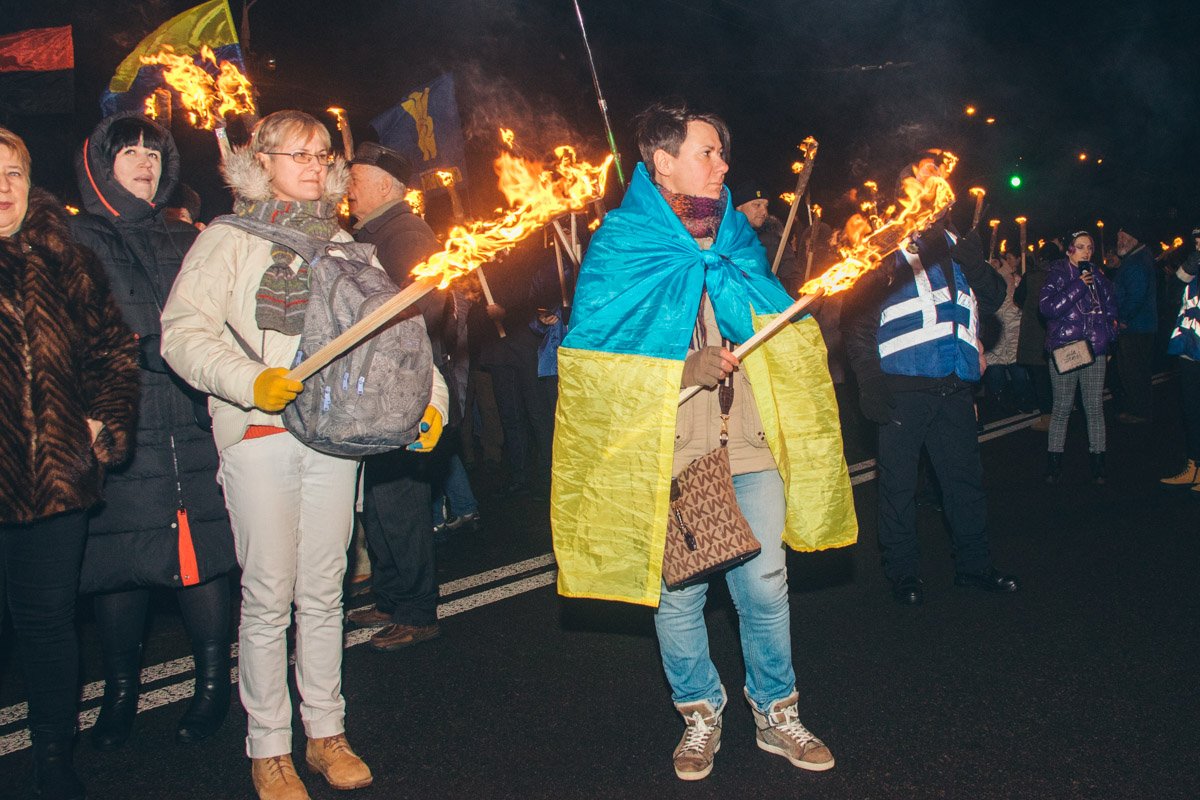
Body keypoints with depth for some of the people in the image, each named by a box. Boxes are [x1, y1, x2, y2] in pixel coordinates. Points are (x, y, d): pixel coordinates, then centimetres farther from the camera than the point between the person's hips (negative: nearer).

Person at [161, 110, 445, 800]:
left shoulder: (343, 245, 15)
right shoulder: (228, 241, 3)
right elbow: (185, 331, -7)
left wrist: (428, 396, 0)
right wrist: (251, 381, -22)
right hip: (259, 433, -3)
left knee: (323, 592, 10)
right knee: (269, 596, 0)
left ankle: (327, 733, 23)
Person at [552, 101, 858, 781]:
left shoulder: (738, 237, 13)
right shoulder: (620, 246, -3)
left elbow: (778, 322, 23)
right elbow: (589, 354, -8)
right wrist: (679, 369, -16)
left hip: (750, 443, 4)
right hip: (667, 451, -3)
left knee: (766, 586, 7)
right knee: (678, 592, 6)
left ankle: (777, 714, 26)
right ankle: (701, 713, 28)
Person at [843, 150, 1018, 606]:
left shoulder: (954, 244, 18)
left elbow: (993, 300, 15)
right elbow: (857, 317, -5)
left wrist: (977, 267, -6)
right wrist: (870, 381, -13)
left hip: (954, 385, 5)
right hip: (903, 388, -5)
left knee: (965, 475, 12)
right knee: (899, 482, 1)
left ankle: (973, 564, 26)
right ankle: (903, 574, 14)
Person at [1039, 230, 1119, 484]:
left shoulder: (1098, 277, 13)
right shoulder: (1058, 275, -1)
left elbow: (1111, 308, 24)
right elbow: (1048, 307, -16)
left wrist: (1108, 336, 12)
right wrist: (1078, 286, -16)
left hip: (1094, 349, 4)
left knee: (1095, 407, 3)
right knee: (1062, 408, -1)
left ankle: (1097, 462, 9)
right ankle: (1054, 462, 7)